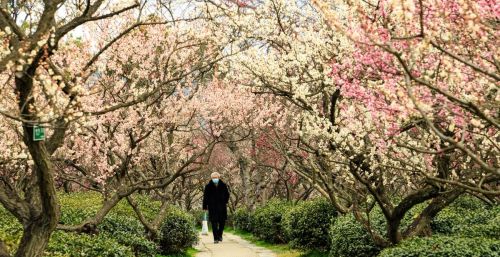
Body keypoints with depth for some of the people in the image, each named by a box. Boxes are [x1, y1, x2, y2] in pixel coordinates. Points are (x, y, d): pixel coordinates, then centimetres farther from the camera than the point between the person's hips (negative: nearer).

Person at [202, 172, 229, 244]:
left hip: (222, 207, 2)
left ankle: (220, 235, 27)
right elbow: (205, 197, 3)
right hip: (212, 207, -2)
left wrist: (224, 202, 6)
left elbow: (227, 195, 15)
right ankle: (215, 238, -3)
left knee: (222, 222, 5)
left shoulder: (223, 185, 4)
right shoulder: (208, 186, 0)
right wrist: (205, 206, 0)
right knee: (214, 223, -5)